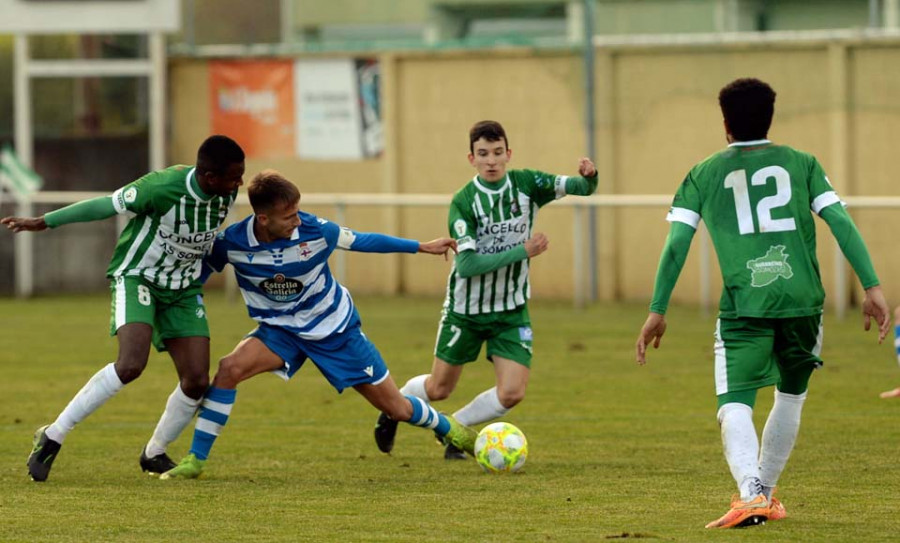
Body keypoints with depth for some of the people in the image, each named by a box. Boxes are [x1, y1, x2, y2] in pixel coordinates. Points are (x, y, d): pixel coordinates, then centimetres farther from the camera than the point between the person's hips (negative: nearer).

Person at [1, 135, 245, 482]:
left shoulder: (227, 194, -9)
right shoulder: (164, 187, -28)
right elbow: (108, 205, -16)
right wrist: (43, 223, -10)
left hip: (183, 290, 6)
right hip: (137, 277, -6)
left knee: (197, 381, -5)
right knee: (131, 365, -27)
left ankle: (154, 454, 20)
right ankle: (53, 437, -16)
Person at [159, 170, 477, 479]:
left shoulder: (314, 230, -24)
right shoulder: (232, 242, -22)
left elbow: (361, 241, -7)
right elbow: (198, 269, -2)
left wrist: (423, 247, 0)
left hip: (336, 329, 0)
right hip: (281, 330, 1)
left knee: (398, 409, 5)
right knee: (230, 369, -28)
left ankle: (447, 428, 39)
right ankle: (195, 461, -18)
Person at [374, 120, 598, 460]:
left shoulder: (526, 185, -8)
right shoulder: (463, 202, -18)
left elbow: (581, 188, -12)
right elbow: (467, 264, -25)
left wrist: (588, 177, -36)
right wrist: (522, 251, -28)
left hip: (511, 311, 2)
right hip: (466, 309, -2)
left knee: (512, 394, -10)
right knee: (438, 389, 10)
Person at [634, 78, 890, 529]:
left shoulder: (704, 175, 12)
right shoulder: (801, 164, 13)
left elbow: (676, 243, 5)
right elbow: (842, 224, 3)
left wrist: (658, 311, 8)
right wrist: (871, 286, 2)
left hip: (743, 304, -2)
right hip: (802, 299, 2)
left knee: (735, 406, -7)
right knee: (791, 398, 24)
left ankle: (751, 493, -32)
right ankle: (764, 491, 31)